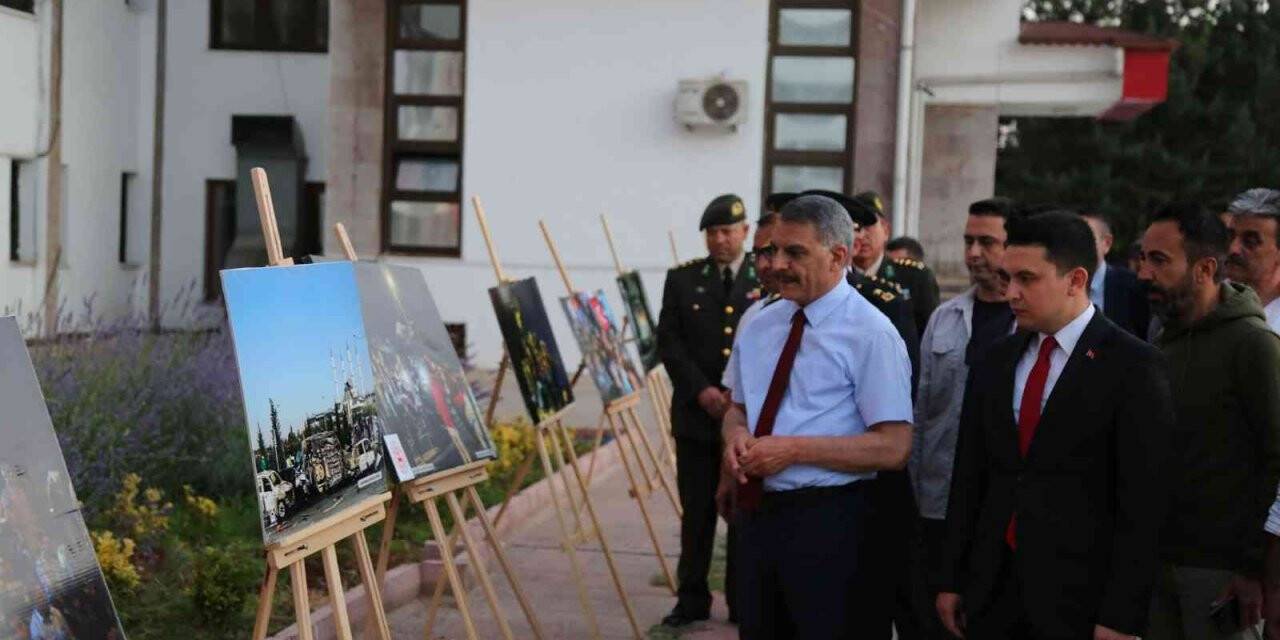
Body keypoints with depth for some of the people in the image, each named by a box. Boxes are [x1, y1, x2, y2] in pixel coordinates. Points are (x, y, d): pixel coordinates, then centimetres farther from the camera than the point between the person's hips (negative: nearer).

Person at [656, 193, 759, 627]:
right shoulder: (682, 279, 7)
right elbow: (668, 341, 1)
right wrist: (702, 390, -11)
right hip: (696, 414, 1)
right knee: (697, 511, 5)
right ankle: (692, 599, 14)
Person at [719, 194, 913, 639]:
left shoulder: (870, 334, -12)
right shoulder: (760, 325, 10)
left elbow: (893, 448, -17)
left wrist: (794, 449, -21)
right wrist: (736, 434, -4)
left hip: (826, 520, -6)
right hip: (756, 512, 7)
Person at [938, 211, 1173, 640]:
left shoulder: (1131, 366, -8)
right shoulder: (994, 362, 9)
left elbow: (1141, 501, -10)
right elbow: (969, 477, 12)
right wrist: (951, 580, 9)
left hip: (1079, 593, -5)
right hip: (992, 587, 5)